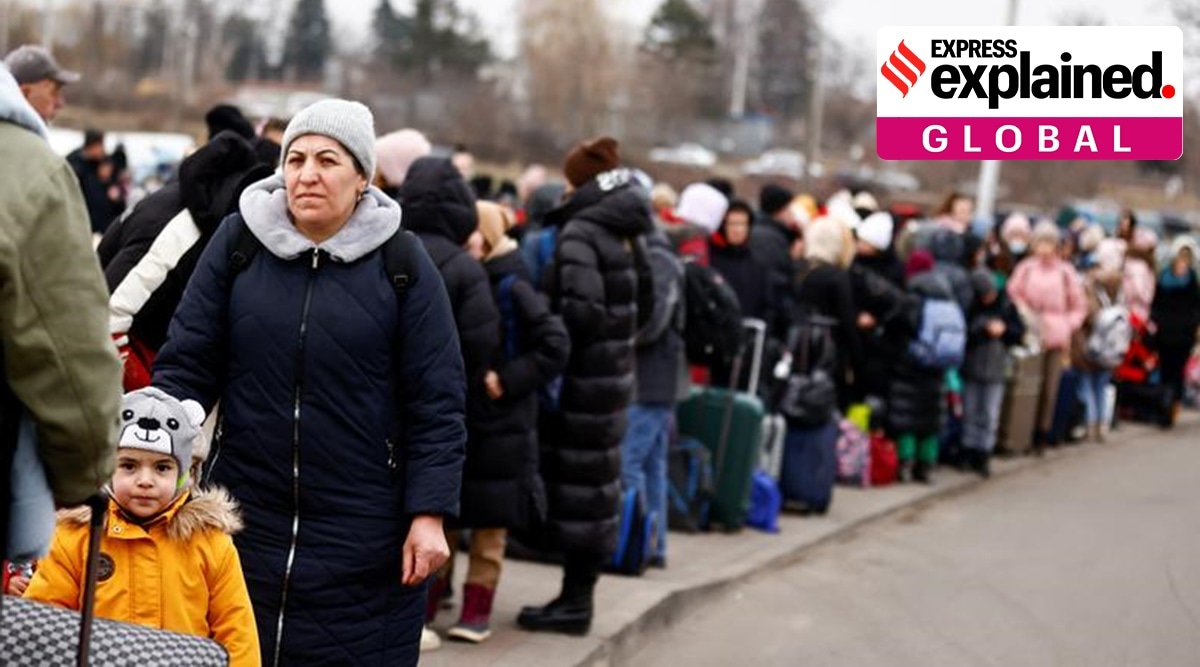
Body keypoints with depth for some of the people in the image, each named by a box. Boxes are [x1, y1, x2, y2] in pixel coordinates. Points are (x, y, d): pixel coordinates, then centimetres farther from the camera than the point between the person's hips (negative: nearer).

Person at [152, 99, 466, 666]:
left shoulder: (402, 264, -2)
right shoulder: (238, 241, 3)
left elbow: (437, 401, -2)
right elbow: (186, 363, 4)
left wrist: (429, 514, -8)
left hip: (364, 537, -2)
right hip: (245, 518, 2)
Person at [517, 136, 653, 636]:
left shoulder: (580, 233, -14)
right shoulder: (623, 232, 12)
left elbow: (582, 311, -23)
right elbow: (635, 306, 13)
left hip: (583, 376, -8)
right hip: (614, 371, 9)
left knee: (577, 485, -3)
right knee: (595, 482, 13)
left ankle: (575, 601, 3)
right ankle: (579, 595, 21)